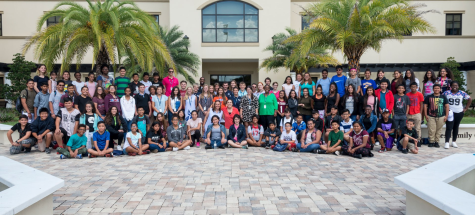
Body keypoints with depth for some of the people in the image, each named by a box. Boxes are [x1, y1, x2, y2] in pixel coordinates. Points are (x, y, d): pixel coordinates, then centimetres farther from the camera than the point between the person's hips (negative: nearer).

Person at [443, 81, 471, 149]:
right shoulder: (446, 93, -3)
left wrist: (466, 108, 7)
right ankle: (447, 143, -10)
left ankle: (454, 142, 19)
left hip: (459, 113, 3)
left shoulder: (462, 93, 3)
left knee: (456, 127, 10)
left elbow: (469, 99, 11)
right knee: (449, 128, -9)